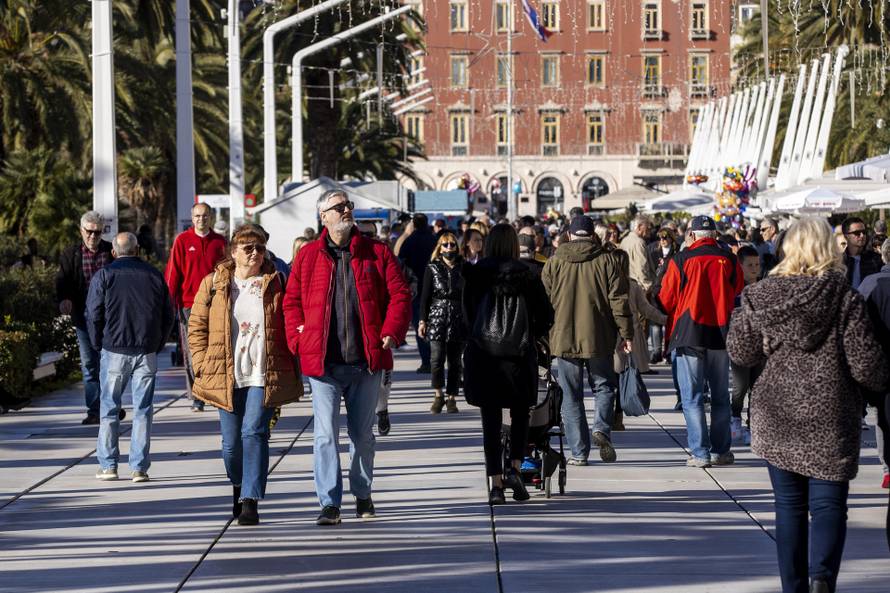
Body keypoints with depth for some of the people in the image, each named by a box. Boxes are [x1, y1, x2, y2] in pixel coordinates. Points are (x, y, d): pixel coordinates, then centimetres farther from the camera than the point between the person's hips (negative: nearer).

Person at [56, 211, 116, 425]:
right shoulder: (71, 254, 6)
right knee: (89, 365, 3)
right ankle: (94, 410, 7)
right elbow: (62, 279, -2)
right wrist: (63, 298, -21)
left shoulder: (112, 252, 4)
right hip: (83, 317, 1)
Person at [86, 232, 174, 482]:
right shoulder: (154, 275, 6)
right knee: (142, 410, 4)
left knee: (109, 409, 8)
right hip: (147, 353, 2)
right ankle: (140, 468, 2)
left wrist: (98, 345, 8)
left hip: (114, 350, -2)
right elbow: (168, 315, 9)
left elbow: (93, 314, -5)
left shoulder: (104, 275, -2)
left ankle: (108, 465, 7)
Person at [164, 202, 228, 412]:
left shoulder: (219, 241, 10)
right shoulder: (182, 241, 4)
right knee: (192, 354, -2)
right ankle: (197, 398, 1)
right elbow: (173, 273, 3)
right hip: (189, 304, -1)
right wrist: (170, 302, -4)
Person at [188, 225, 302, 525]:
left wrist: (290, 374, 2)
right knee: (231, 440, 6)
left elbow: (290, 327, 8)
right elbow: (197, 327, 9)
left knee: (254, 433, -14)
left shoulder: (275, 284, 5)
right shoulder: (212, 284, 6)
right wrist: (202, 364, -1)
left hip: (264, 376, -2)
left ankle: (250, 501, -14)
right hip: (226, 376, 2)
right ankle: (238, 487, 34)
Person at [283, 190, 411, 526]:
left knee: (362, 434, 14)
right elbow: (292, 302, 9)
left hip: (366, 360, 1)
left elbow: (400, 294, 3)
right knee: (326, 434, -7)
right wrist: (299, 340, -4)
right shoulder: (308, 256, 4)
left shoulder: (377, 253, 4)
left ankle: (362, 494, 30)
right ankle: (329, 503, -4)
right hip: (323, 362, -1)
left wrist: (391, 334, -8)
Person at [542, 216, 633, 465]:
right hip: (599, 339, -1)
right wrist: (626, 334, 1)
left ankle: (579, 451, 3)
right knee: (604, 386, 15)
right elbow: (619, 300, -3)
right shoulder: (605, 260, 0)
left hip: (564, 339, 1)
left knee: (571, 396, 6)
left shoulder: (554, 263, 3)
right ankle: (602, 428, -10)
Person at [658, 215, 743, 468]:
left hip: (689, 334, -3)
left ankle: (700, 453, -3)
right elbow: (738, 296, 10)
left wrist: (670, 330, 15)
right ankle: (720, 451, 13)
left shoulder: (681, 260, -7)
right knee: (720, 396, 13)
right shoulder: (730, 261, 1)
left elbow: (666, 301, -2)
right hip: (721, 334, 3)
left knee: (692, 397, 1)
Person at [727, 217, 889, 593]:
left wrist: (742, 314, 25)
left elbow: (740, 353, 8)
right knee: (828, 504, 1)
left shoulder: (762, 296, -2)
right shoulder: (844, 298, -10)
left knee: (789, 506, 12)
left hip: (776, 418, 3)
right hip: (829, 420, -2)